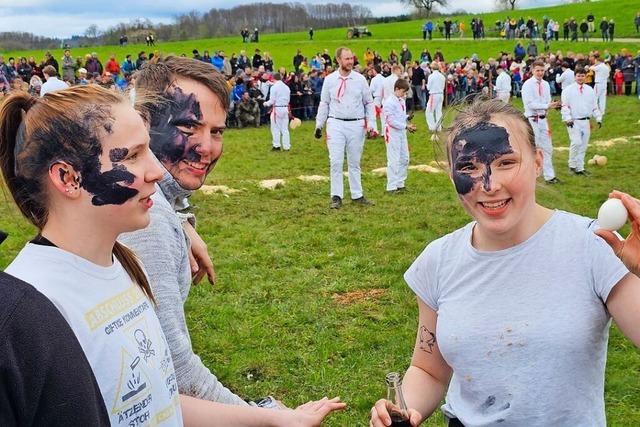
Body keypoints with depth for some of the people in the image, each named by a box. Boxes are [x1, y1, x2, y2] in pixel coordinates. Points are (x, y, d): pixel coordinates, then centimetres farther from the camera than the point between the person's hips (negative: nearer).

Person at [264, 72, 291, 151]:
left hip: (277, 109, -5)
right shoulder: (287, 87, 8)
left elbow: (272, 100, -10)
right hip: (285, 108, 5)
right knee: (285, 128, 9)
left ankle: (276, 145, 4)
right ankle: (286, 146, 9)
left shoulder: (274, 87, -10)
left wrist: (266, 103, 7)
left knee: (275, 128, 4)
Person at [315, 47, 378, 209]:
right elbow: (324, 103, 9)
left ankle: (357, 195, 17)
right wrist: (319, 125, 7)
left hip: (356, 125, 1)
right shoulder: (330, 79, 2)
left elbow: (369, 103, 6)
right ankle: (336, 197, 4)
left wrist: (371, 124, -2)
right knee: (336, 162, -4)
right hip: (336, 124, -1)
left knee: (354, 163, 9)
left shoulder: (360, 79, 2)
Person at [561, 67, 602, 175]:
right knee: (576, 142, -18)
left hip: (586, 121, 5)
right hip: (573, 121, -5)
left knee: (583, 145, 7)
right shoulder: (568, 90, -3)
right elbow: (565, 106, -7)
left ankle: (580, 167, 15)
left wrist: (598, 118, 10)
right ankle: (572, 165, -3)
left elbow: (594, 106, 16)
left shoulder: (590, 90, 11)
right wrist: (567, 119, -16)